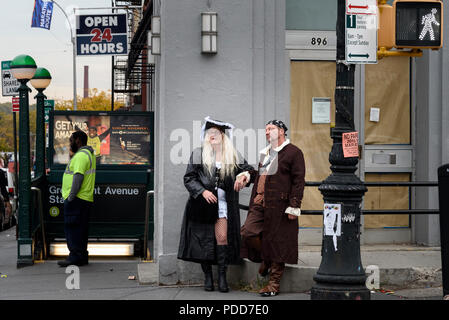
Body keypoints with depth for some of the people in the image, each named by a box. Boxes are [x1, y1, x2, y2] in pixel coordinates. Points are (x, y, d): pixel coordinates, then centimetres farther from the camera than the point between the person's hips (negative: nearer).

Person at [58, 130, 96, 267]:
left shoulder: (81, 155, -14)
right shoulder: (89, 153, 20)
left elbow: (78, 177, -22)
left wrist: (71, 197, -21)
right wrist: (72, 157, 13)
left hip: (77, 199, -11)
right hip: (85, 199, 11)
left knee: (71, 227, -8)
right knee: (80, 229, 13)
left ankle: (75, 256, -10)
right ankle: (82, 256, 16)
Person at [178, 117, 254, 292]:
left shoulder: (233, 156, 9)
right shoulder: (198, 154, 5)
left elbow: (248, 170, 16)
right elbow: (188, 178, 2)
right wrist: (202, 191, -12)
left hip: (223, 204, 1)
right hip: (203, 204, 0)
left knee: (222, 237, -10)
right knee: (204, 239, 0)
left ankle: (222, 276, -4)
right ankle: (207, 277, 9)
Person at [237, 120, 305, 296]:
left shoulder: (293, 152, -3)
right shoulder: (265, 152, 21)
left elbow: (298, 181, -8)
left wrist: (294, 206, -14)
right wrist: (247, 175, 13)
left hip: (278, 206, -7)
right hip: (259, 203, 7)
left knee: (277, 242, -1)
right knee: (248, 233, -7)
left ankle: (274, 283, 7)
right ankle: (265, 259, 20)